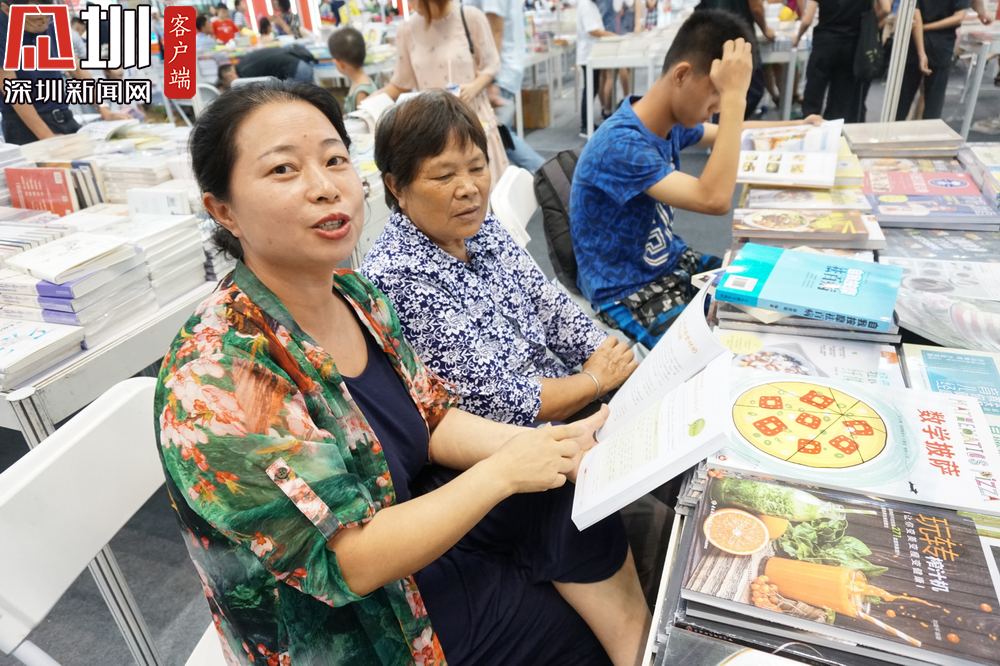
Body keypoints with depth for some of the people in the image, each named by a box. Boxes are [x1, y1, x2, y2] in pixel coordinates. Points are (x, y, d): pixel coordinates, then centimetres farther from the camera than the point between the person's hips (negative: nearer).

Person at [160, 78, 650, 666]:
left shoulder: (355, 294, -6)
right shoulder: (214, 383, -30)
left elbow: (433, 420, 1)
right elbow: (349, 561, -28)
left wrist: (543, 442, -15)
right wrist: (502, 470, -25)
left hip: (415, 512, 6)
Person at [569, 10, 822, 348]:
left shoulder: (670, 122, -2)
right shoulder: (621, 144, -30)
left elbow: (724, 135, 21)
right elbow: (715, 200, -39)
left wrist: (796, 128, 24)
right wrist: (734, 98, -35)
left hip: (673, 263, 9)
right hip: (628, 293, -9)